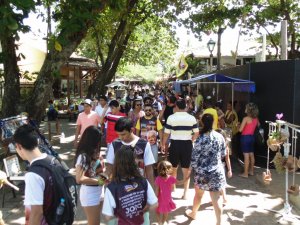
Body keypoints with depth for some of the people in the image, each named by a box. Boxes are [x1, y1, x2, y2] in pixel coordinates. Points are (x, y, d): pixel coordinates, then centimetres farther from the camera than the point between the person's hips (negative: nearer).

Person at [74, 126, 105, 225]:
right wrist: (99, 181, -23)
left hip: (98, 191, 8)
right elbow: (79, 179, -29)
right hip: (89, 193, -8)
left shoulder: (94, 152, -1)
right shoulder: (83, 156, -24)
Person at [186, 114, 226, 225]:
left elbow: (194, 159, -14)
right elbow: (223, 154, 7)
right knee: (216, 199, 8)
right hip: (217, 172, 2)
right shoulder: (220, 136, -6)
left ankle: (193, 213, 44)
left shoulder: (200, 139, -19)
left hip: (203, 172, -2)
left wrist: (194, 169, 3)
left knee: (198, 195, 21)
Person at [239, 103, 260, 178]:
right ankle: (251, 171, 27)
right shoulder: (255, 118, 3)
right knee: (251, 155, 16)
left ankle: (245, 173, 5)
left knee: (246, 156, -2)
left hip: (245, 137, -7)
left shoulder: (246, 118, -18)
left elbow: (240, 130, -19)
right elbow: (258, 125, 21)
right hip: (252, 137, 7)